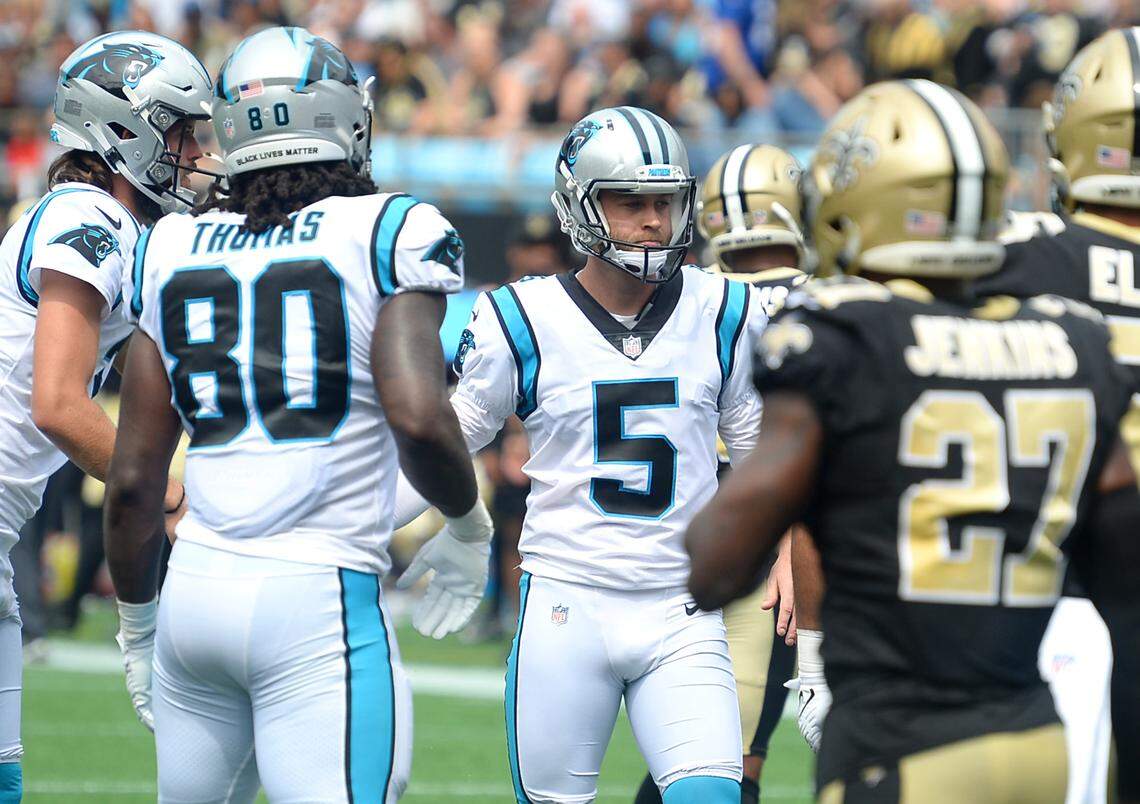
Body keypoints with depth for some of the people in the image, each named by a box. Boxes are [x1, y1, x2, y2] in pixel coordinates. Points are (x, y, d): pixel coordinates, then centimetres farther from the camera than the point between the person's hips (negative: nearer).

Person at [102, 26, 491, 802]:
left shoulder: (175, 249, 11)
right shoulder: (390, 234, -2)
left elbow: (133, 478, 11)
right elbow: (417, 417, -17)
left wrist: (138, 622, 25)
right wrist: (468, 523, 4)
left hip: (195, 591, 5)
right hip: (318, 595, -5)